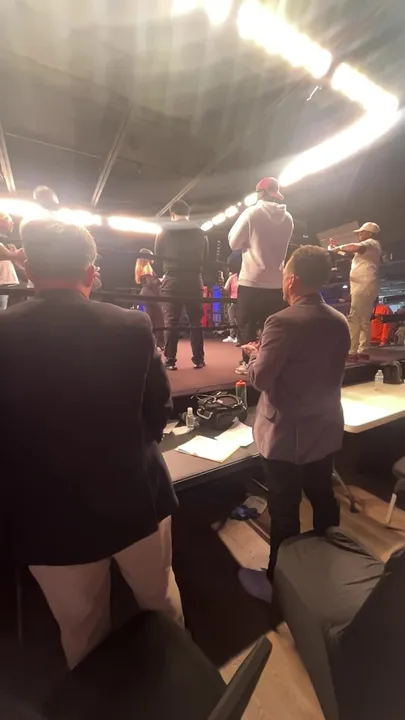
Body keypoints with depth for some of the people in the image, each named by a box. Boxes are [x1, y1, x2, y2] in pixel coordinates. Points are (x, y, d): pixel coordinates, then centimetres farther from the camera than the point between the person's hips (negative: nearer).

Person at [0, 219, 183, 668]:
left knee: (81, 630, 28)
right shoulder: (132, 327, -14)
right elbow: (159, 410, -5)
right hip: (135, 498, 1)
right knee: (160, 602, 30)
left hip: (50, 517, 0)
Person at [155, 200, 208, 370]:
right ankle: (198, 360, 7)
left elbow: (158, 254, 7)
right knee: (196, 321, 6)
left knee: (171, 322, 1)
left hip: (172, 280, -2)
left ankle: (170, 361, 0)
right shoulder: (200, 232, 9)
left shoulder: (165, 231, 3)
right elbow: (205, 256, 11)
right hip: (194, 280, 2)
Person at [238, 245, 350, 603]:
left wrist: (255, 353, 1)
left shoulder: (283, 322, -23)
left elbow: (260, 379, -20)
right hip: (326, 429, 7)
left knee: (284, 511, 10)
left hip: (287, 434, -7)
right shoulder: (340, 321, 0)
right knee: (323, 499, 25)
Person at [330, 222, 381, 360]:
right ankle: (362, 351, 10)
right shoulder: (368, 247, 29)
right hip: (365, 287, 11)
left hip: (364, 286, -11)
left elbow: (356, 247, -23)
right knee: (364, 320, 8)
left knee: (354, 319, -15)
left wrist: (340, 247, -10)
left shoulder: (371, 243, -2)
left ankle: (352, 352, -17)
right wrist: (338, 248, 25)